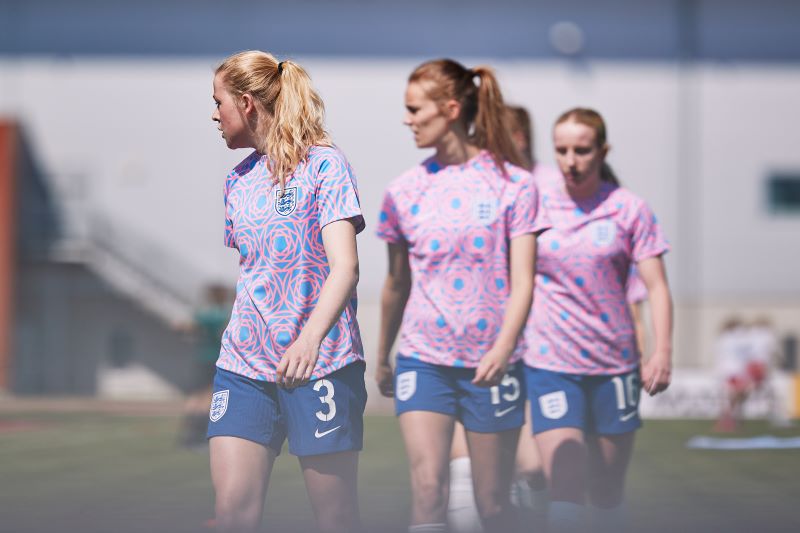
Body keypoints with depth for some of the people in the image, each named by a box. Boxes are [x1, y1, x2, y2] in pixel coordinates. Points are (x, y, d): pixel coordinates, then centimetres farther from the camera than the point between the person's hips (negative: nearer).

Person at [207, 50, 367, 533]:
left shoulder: (324, 164, -7)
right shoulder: (239, 178, 14)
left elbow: (345, 265, -18)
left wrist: (311, 337, -32)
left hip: (318, 362, -6)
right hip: (245, 364, 6)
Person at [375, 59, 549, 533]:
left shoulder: (513, 184, -3)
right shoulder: (405, 191, 5)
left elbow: (522, 280, -8)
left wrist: (503, 347, -23)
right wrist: (382, 357, 24)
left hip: (490, 364, -2)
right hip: (423, 359, 2)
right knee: (428, 489, -15)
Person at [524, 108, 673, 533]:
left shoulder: (628, 209, 0)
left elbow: (656, 286, -1)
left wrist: (662, 353, -13)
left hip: (614, 364, 1)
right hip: (551, 364, -1)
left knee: (607, 495, 10)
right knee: (565, 495, -14)